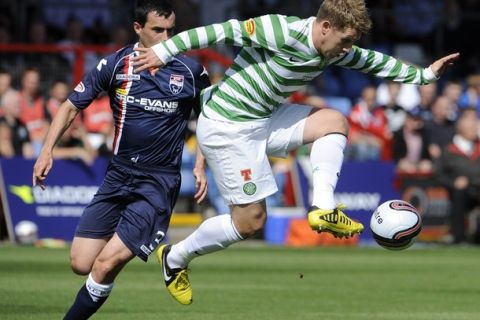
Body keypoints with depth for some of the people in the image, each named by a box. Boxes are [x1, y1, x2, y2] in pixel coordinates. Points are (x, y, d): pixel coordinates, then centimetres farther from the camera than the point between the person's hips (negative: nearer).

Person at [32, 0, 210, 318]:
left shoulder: (191, 70, -3)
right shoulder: (116, 64, -2)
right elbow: (72, 106, 6)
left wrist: (201, 165, 2)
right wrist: (47, 150, -6)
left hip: (159, 181, -3)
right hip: (118, 174, 3)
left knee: (107, 263, -17)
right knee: (81, 264, 0)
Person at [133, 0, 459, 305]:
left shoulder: (335, 51, 0)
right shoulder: (282, 32, -25)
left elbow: (372, 62, 16)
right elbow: (223, 30, -22)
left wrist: (424, 74, 16)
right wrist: (163, 52, -21)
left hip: (266, 118, 9)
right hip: (227, 127, -9)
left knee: (335, 121, 0)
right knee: (251, 220, -3)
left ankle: (323, 208, -6)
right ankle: (175, 257, 16)